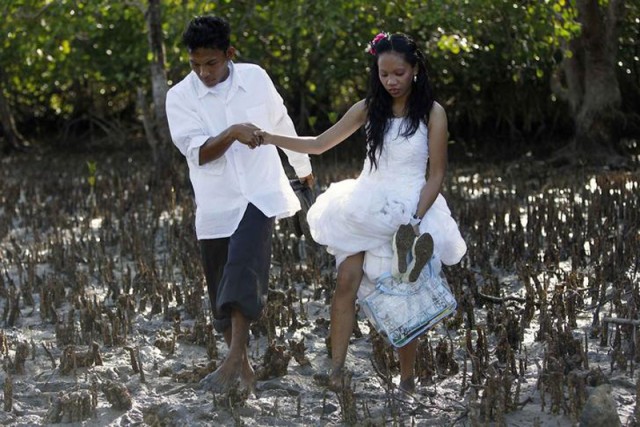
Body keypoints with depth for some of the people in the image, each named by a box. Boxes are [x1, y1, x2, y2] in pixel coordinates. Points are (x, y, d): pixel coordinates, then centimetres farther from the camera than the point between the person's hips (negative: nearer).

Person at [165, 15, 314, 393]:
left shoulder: (256, 78, -2)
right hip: (216, 204, 1)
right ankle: (244, 370, 20)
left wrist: (303, 165, 30)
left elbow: (281, 123, 16)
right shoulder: (180, 97, -7)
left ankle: (234, 360, -27)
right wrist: (232, 133, -35)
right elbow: (198, 153, -16)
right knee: (223, 289, 7)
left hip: (259, 195, -1)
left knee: (243, 270, -24)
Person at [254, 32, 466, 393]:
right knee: (347, 282, -11)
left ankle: (408, 379, 10)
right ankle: (337, 370, -9)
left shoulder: (432, 112, -6)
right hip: (365, 207, 3)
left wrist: (415, 219, -17)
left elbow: (436, 175, -5)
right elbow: (320, 144, 7)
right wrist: (270, 138, -4)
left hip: (412, 208, -3)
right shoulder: (369, 108, 4)